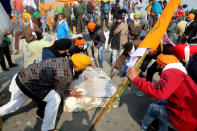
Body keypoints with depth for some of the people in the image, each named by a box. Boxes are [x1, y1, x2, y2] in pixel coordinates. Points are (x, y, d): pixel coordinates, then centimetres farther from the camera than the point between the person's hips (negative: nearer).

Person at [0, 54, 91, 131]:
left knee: (14, 104, 27)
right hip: (27, 83, -8)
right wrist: (71, 93, 9)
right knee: (55, 99, -11)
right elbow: (61, 93, -8)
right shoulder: (66, 76, -28)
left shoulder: (65, 60, -7)